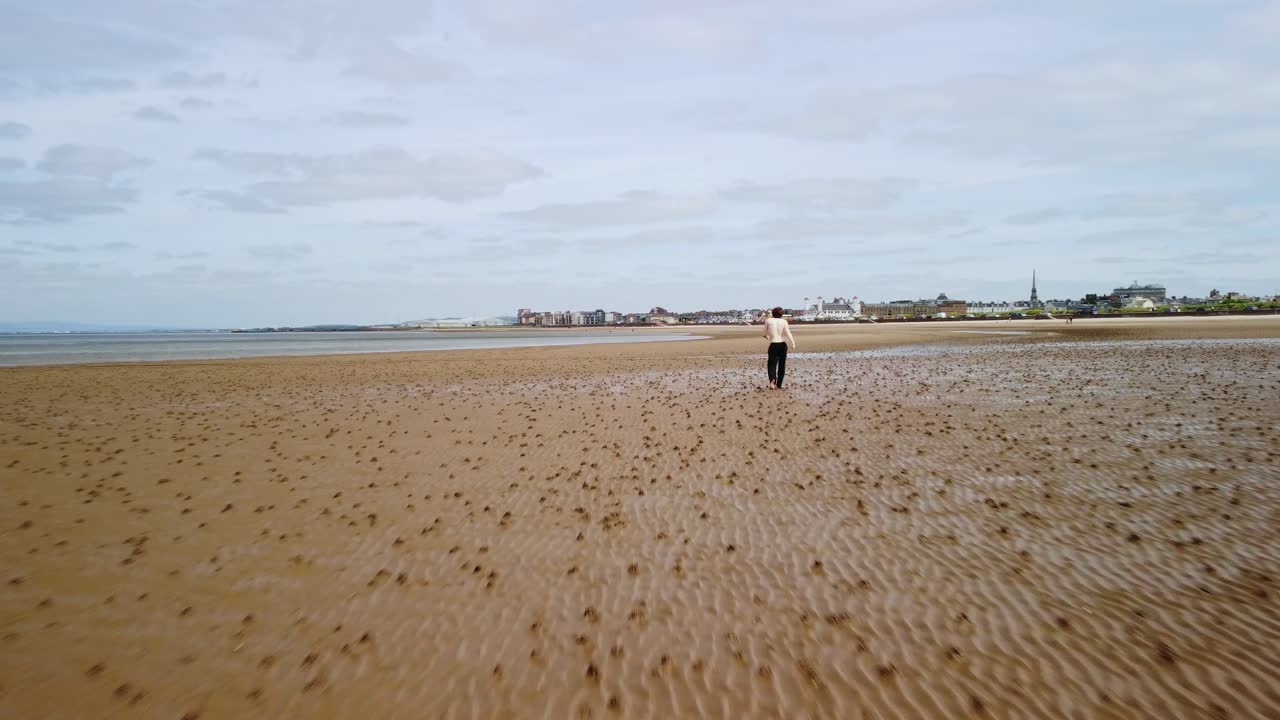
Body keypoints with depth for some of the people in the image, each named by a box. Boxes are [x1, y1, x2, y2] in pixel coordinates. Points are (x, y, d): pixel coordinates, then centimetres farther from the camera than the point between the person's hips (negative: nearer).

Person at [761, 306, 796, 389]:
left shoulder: (768, 320, 1)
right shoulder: (784, 321, 1)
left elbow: (765, 333, 8)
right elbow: (788, 333, -12)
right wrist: (793, 343, -18)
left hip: (773, 345, -1)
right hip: (782, 345, 1)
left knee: (772, 364, -1)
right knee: (781, 365, 13)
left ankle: (772, 379, -30)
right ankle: (779, 384, 16)